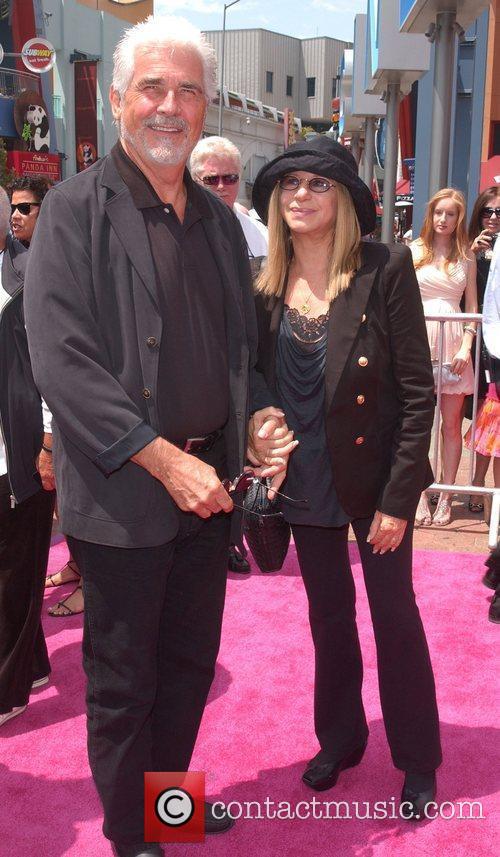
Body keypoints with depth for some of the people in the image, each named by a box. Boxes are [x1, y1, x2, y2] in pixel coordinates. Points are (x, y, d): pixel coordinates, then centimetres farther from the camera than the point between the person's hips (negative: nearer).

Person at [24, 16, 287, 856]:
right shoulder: (74, 209, -8)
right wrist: (165, 461, -20)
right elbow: (60, 359, -17)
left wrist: (263, 418, -1)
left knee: (191, 662, 20)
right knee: (123, 681, 11)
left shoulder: (219, 220, 11)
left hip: (208, 486, 6)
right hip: (122, 495, -6)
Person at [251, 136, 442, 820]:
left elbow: (418, 391, -12)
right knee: (328, 615, 17)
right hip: (305, 482, 4)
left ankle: (419, 762, 30)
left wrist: (398, 499, -14)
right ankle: (340, 738, 39)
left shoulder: (385, 269, -13)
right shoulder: (265, 286, 0)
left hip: (373, 477, -3)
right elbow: (258, 384, 7)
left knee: (395, 615, 9)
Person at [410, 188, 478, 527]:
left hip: (453, 341, 2)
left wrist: (467, 346, -3)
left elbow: (473, 307, 10)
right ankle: (421, 495, 7)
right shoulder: (414, 251, 6)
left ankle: (445, 497, 11)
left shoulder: (467, 257, 11)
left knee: (452, 424, 2)